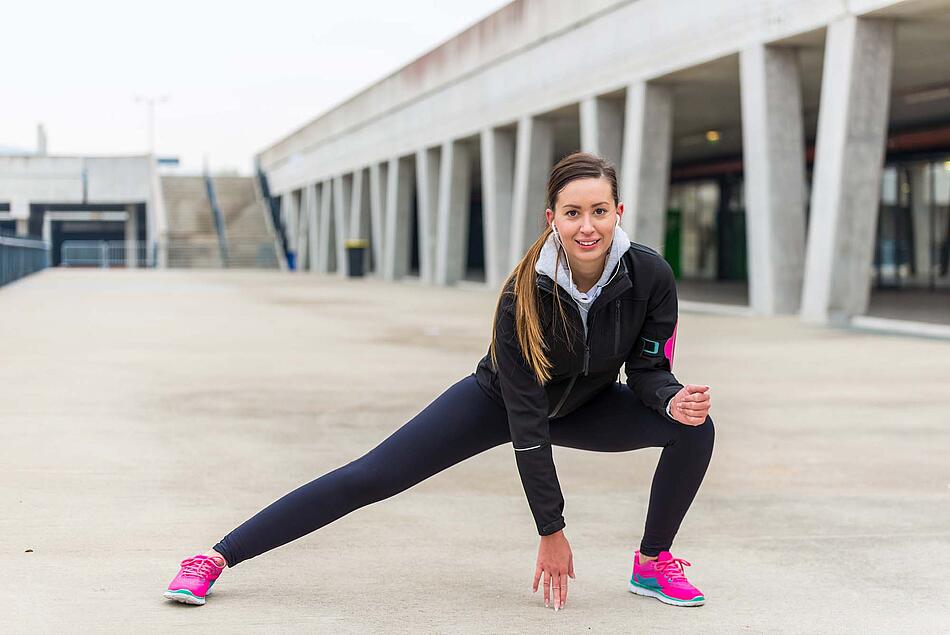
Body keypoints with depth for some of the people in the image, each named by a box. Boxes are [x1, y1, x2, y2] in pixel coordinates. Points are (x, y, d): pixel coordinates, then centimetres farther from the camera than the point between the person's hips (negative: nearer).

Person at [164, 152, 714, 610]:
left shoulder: (650, 275, -27)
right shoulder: (524, 294, -34)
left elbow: (648, 369, -11)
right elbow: (526, 420, -30)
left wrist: (672, 400, -36)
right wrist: (551, 529, -27)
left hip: (585, 405, 3)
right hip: (499, 400, -3)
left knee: (694, 426, -19)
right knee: (369, 478, -13)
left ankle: (653, 564, 2)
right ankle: (218, 557, -7)